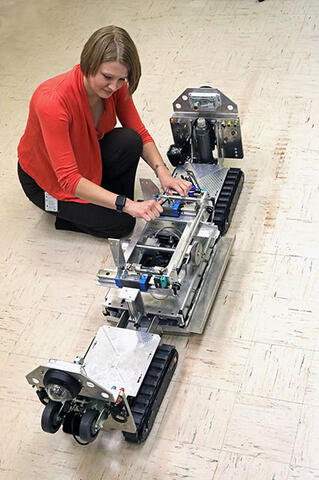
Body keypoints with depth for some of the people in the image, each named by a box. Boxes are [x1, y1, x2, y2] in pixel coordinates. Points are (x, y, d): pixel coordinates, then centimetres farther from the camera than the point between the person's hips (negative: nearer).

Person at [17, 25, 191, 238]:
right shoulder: (53, 102, -38)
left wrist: (163, 172, -28)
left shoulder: (116, 87, -18)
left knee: (129, 141, -24)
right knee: (121, 223, -17)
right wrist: (127, 205, -45)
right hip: (46, 177, -6)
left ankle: (109, 202, -1)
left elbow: (140, 134, -8)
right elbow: (69, 179, -39)